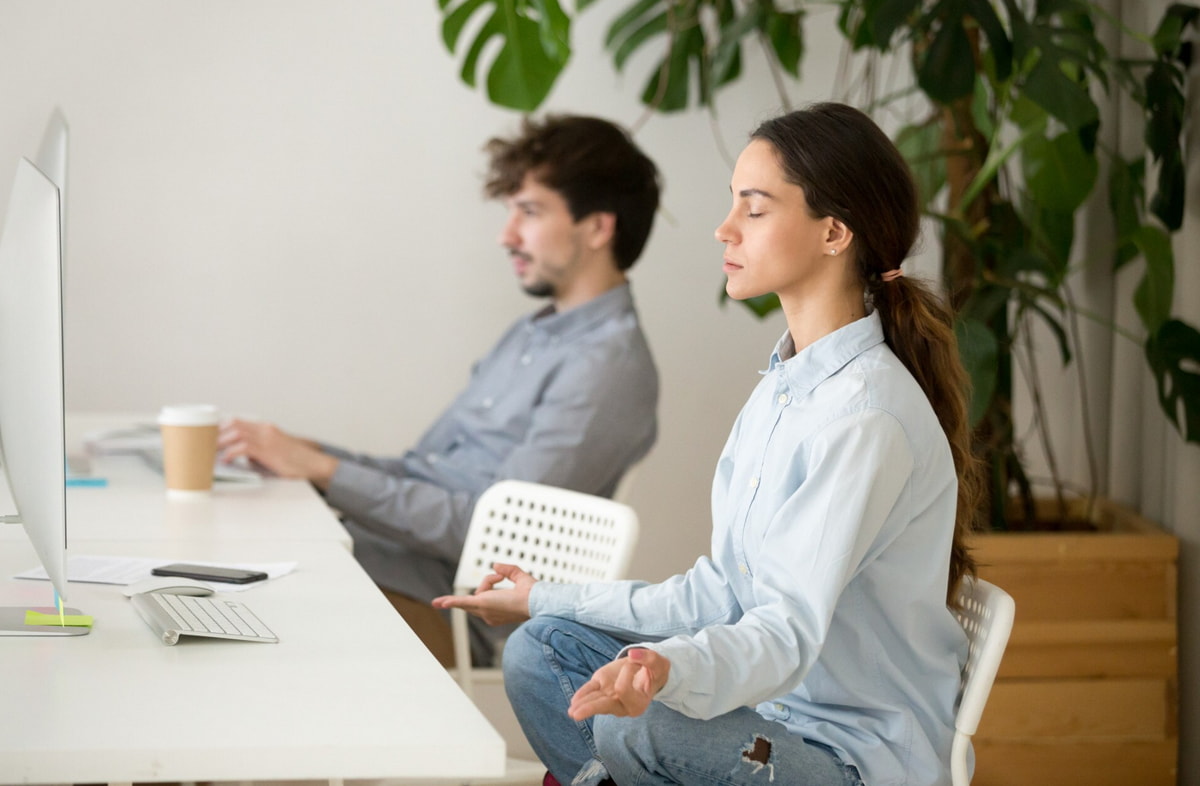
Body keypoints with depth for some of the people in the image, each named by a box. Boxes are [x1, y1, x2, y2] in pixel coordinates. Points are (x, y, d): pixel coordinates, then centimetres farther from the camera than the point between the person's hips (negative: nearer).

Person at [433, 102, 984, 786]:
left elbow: (788, 631, -28)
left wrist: (671, 672, -48)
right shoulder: (787, 384, 10)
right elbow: (723, 596, 11)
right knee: (539, 650, 4)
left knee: (639, 731, -32)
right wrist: (549, 599, 16)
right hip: (774, 708, 9)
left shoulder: (866, 416, -21)